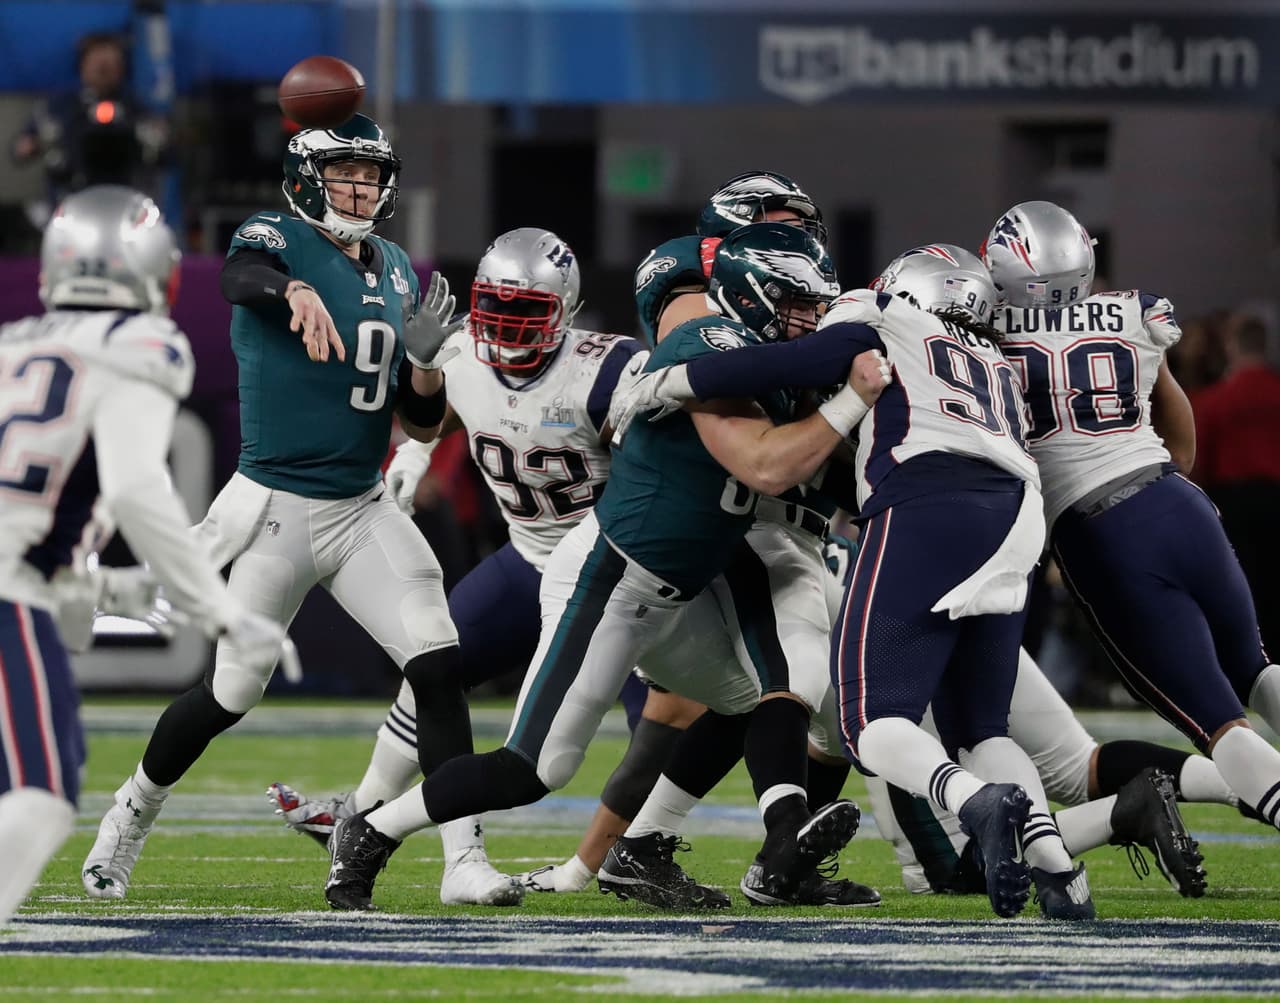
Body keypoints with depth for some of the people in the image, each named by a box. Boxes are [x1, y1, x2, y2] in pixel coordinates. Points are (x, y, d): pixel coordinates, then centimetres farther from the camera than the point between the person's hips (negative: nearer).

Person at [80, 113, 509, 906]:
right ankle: (131, 814, 29)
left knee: (439, 663, -11)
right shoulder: (278, 239, -6)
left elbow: (422, 424, 13)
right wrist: (297, 293, -57)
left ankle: (464, 860, -11)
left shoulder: (398, 273, 11)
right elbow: (242, 276, -34)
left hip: (363, 509, 5)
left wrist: (426, 358, -8)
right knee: (233, 692, 4)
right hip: (276, 509, -5)